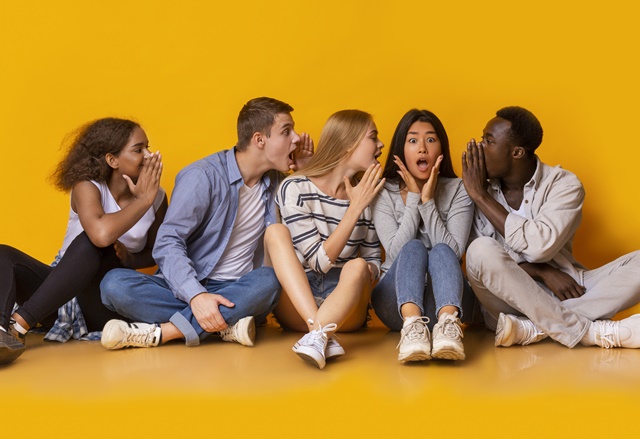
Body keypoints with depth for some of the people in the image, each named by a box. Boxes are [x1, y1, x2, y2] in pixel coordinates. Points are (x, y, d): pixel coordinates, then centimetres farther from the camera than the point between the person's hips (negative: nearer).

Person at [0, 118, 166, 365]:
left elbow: (155, 253, 11)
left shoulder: (157, 197, -2)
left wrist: (128, 258, -11)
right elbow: (101, 233, -34)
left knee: (88, 244, -31)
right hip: (59, 293, 0)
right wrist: (143, 200, -22)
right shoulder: (88, 186, -12)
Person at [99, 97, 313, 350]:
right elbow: (167, 242, -16)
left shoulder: (274, 182, 9)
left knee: (269, 280, -33)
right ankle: (226, 326, -34)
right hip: (187, 289, -3)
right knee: (114, 283, -30)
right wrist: (196, 295, -34)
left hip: (238, 292, 3)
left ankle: (159, 332, -30)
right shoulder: (204, 176, -9)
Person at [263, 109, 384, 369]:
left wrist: (365, 272, -10)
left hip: (346, 306, 2)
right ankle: (323, 334, -41)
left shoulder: (369, 194, 7)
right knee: (276, 231, -24)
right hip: (296, 304, -2)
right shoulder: (296, 189, -5)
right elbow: (320, 262, -14)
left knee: (357, 267, -28)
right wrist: (355, 208, -16)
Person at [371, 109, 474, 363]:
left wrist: (428, 201, -15)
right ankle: (412, 325, -55)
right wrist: (413, 199, -12)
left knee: (440, 251, -30)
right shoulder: (384, 193, 3)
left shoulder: (458, 191, 3)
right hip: (397, 299, 0)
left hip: (446, 298, 0)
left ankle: (448, 324, -56)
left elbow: (453, 253, -10)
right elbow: (397, 251, -11)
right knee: (414, 247, -29)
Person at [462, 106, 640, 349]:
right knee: (482, 250, -32)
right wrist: (544, 273, -20)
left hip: (564, 293, 1)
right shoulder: (479, 191, 1)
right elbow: (482, 258, -9)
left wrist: (482, 197, -15)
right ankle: (593, 332, -30)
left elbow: (539, 247, -20)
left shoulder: (563, 184, -4)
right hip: (508, 299, 0)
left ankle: (533, 327, -32)